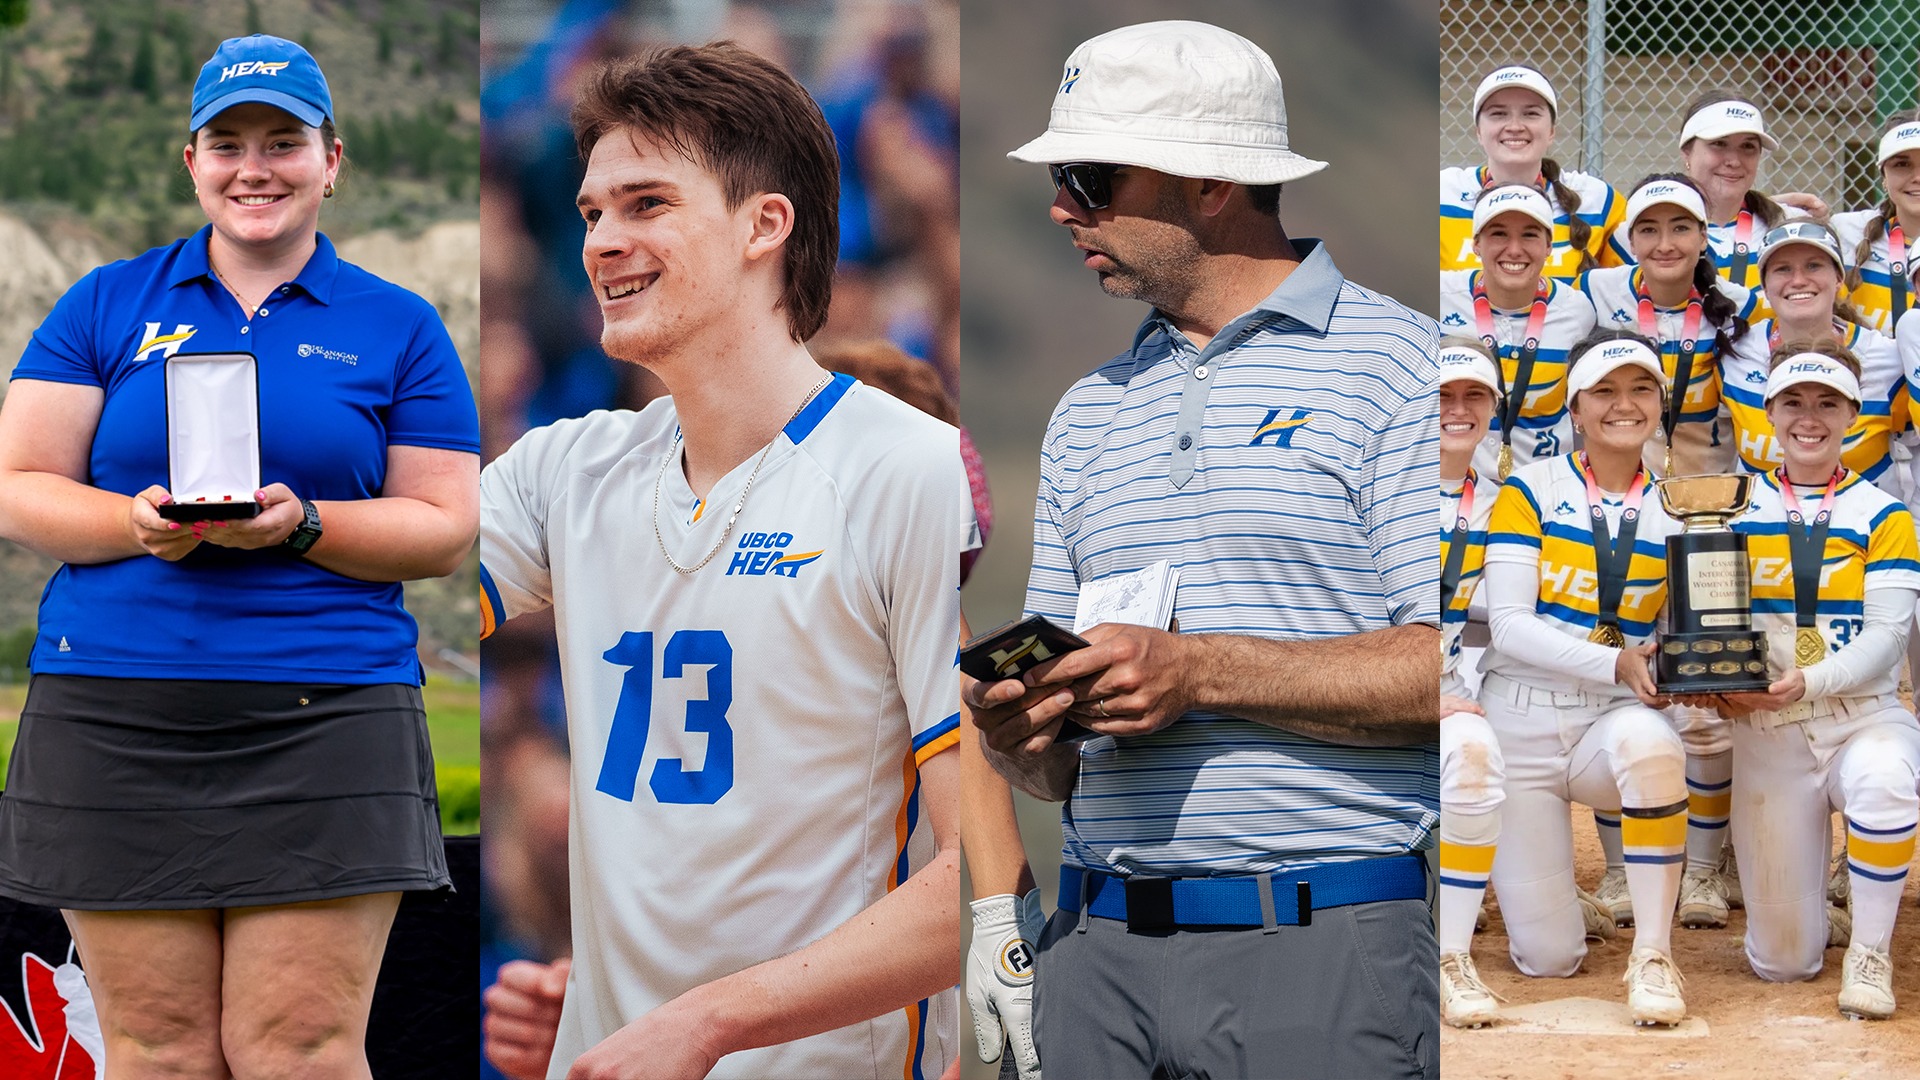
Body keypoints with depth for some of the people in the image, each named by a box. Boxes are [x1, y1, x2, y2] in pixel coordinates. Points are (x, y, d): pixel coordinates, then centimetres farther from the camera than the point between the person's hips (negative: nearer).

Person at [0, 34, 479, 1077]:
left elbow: (445, 529, 6)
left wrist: (301, 527, -12)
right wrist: (135, 525, -13)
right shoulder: (107, 305, 13)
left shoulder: (399, 327, 11)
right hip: (112, 711, 1)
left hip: (325, 715, -1)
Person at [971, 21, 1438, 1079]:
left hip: (1320, 952, -5)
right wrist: (1016, 739, -3)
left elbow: (1451, 671, -12)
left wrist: (1201, 671, -16)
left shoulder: (1396, 367, -1)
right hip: (1098, 946, 6)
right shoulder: (1089, 411, 19)